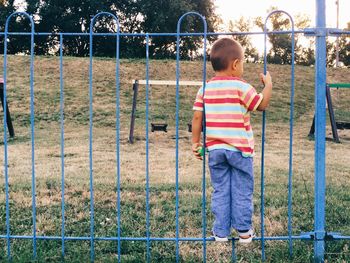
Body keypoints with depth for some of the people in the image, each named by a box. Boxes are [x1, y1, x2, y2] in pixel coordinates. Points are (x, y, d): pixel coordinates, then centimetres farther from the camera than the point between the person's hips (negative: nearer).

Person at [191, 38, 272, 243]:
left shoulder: (205, 88, 4)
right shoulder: (241, 87, -9)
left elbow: (197, 117, 2)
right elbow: (262, 104, -3)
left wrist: (196, 142, 9)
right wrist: (268, 84, 12)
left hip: (214, 148, 4)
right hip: (240, 149, -4)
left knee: (220, 191, 11)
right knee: (242, 191, 8)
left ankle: (221, 232, 15)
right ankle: (244, 231, 17)